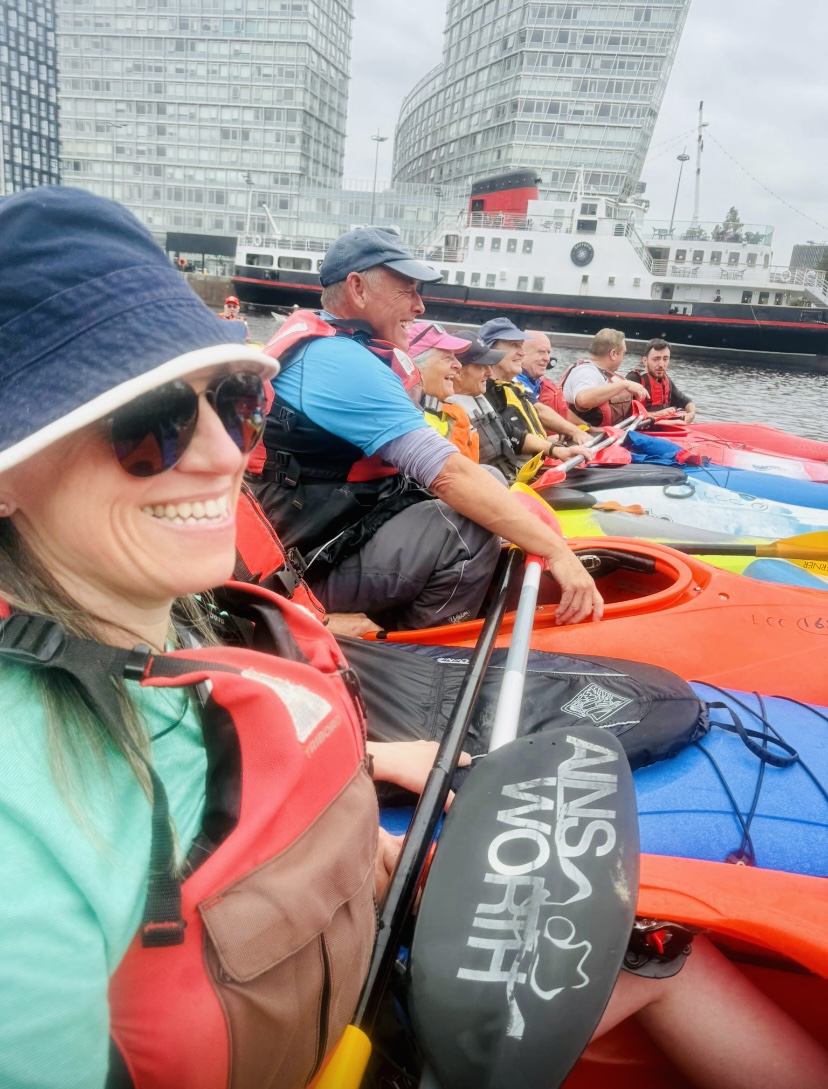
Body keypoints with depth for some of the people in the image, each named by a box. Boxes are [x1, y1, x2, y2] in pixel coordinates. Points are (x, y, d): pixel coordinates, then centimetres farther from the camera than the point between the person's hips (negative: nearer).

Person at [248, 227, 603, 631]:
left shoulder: (314, 338, 11)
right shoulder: (346, 362, -21)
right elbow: (450, 474, -27)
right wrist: (556, 550, -25)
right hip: (312, 562, -10)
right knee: (473, 535, -27)